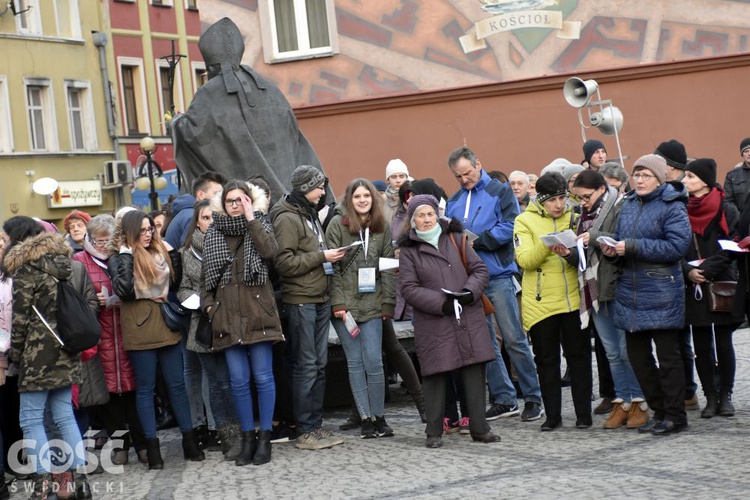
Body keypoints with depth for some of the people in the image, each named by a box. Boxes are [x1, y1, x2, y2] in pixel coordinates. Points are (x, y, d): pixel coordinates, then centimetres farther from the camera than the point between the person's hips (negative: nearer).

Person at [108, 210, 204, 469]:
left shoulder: (159, 253, 9)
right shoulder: (119, 259, -3)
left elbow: (176, 283, 10)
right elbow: (123, 289, -19)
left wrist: (172, 252, 2)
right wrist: (126, 255, -16)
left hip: (166, 325, 4)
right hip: (140, 329, -4)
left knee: (177, 384, 8)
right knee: (145, 388, 2)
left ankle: (189, 441, 15)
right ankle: (152, 448, 6)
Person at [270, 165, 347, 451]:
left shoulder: (310, 215, 17)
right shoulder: (287, 219, -10)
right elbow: (283, 263, -18)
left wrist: (331, 256, 9)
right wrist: (321, 256, -15)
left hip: (320, 299, 9)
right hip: (300, 301, -9)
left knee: (319, 365, 10)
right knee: (306, 366, -5)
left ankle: (316, 425, 16)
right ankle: (306, 431, 0)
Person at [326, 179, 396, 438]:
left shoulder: (382, 227, 8)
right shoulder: (338, 224, -1)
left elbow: (388, 266, 8)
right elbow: (332, 266, -4)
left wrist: (388, 302, 2)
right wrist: (338, 303, -10)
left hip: (372, 304, 2)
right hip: (345, 304, -2)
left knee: (374, 362, -3)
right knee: (355, 362, 2)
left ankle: (379, 416, 10)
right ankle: (365, 418, 9)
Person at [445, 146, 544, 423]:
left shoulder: (500, 191, -1)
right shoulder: (453, 202, 14)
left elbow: (508, 228, -11)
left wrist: (474, 240, -15)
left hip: (498, 275, -5)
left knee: (514, 339, -3)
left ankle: (533, 398, 5)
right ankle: (503, 399, 16)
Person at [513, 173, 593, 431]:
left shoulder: (574, 218, 8)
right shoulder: (525, 221, 0)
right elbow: (525, 260, -10)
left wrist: (570, 253, -17)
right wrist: (546, 245, -28)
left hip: (573, 300, 2)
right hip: (540, 302, -1)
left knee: (579, 356, 4)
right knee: (546, 360, 6)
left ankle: (584, 414, 13)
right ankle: (552, 415, 15)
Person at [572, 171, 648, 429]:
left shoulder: (619, 208, -8)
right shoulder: (586, 214, 16)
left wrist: (596, 238, -18)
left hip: (618, 288, -7)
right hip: (595, 291, 7)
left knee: (627, 349, -3)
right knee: (612, 352, 10)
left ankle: (638, 403, 6)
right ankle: (621, 402, 15)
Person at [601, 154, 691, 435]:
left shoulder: (672, 207, -8)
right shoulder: (628, 205, 13)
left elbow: (677, 246, -18)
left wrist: (632, 247, -20)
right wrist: (612, 249, -5)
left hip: (661, 293, -7)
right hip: (630, 291, 7)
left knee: (668, 356, 1)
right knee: (637, 356, 10)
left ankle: (675, 416, 11)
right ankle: (659, 411, 22)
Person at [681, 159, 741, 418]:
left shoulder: (726, 211, -4)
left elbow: (729, 249, -10)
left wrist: (705, 270, -19)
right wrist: (688, 271, -14)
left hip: (721, 286, -3)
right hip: (693, 288, 3)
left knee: (723, 343, 3)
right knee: (701, 345, 4)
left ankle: (725, 396, 13)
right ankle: (710, 397, 11)